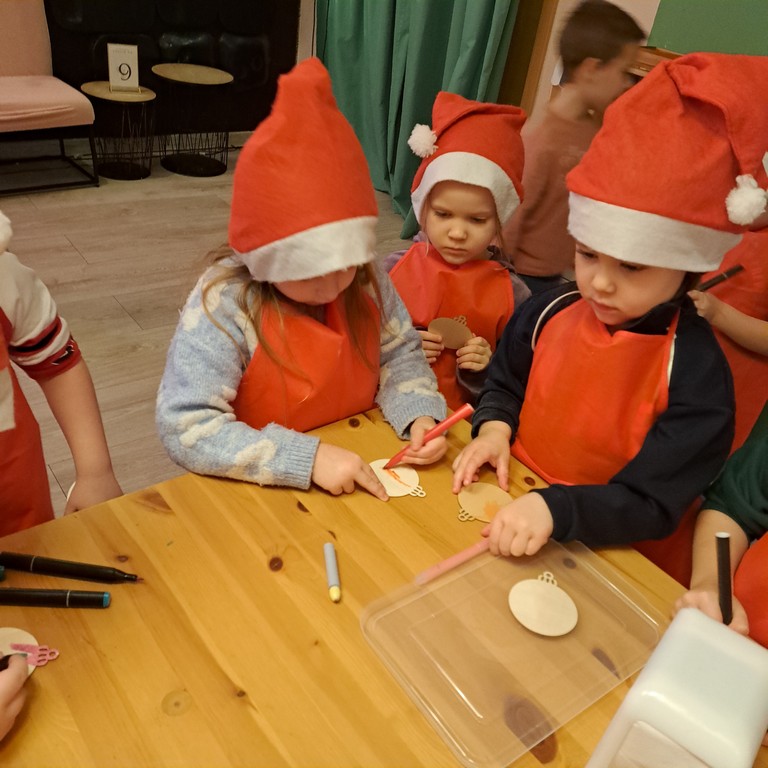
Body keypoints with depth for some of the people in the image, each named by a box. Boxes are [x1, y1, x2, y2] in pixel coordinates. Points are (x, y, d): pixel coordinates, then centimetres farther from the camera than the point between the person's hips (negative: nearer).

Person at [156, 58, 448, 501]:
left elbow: (400, 356, 5)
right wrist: (306, 458, -31)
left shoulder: (367, 281, -7)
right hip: (261, 497, -3)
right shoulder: (224, 304, -20)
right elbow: (185, 427, -23)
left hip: (363, 479, 3)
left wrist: (419, 415, -15)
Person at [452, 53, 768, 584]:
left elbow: (651, 506, -17)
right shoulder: (550, 311, -4)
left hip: (615, 561, -3)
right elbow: (505, 383, 13)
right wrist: (494, 429, -7)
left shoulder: (697, 375, -18)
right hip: (509, 509, 3)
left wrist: (554, 510, -32)